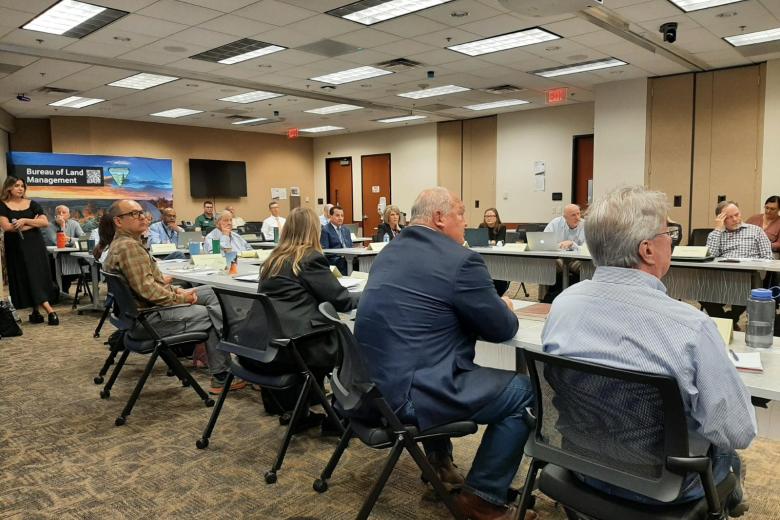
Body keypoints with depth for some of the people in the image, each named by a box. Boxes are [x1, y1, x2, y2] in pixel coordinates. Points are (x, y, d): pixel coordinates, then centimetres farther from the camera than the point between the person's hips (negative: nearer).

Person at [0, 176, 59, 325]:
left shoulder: (32, 204, 8)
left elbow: (45, 223, -3)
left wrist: (25, 221, -17)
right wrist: (34, 223, -10)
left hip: (35, 245, 2)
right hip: (17, 247, -2)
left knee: (38, 277, -1)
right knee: (27, 279, -6)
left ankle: (36, 312, 8)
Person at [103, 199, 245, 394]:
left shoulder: (125, 243, 14)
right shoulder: (129, 246, -20)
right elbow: (146, 289, -27)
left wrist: (177, 290, 5)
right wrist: (180, 298, -16)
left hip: (148, 308, 11)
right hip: (149, 319, -11)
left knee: (210, 292, 9)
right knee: (213, 314, -9)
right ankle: (221, 378, 2)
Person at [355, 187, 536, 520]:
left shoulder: (389, 252, 13)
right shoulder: (459, 259, -13)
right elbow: (502, 329, -6)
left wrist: (491, 306, 21)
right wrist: (504, 307, 17)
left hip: (371, 382, 9)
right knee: (523, 391, 4)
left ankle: (439, 462, 40)